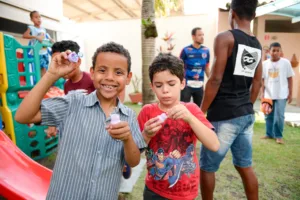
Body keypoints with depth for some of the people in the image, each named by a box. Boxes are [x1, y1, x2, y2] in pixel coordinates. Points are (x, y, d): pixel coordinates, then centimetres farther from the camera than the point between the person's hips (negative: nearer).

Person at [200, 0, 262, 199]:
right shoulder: (257, 45, 11)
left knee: (207, 167, 10)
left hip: (223, 115, -7)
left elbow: (216, 79, -16)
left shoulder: (225, 38, -9)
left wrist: (202, 112, -8)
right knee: (245, 166, 19)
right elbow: (257, 83, 14)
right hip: (246, 115, 8)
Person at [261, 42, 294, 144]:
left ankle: (278, 136, 13)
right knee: (269, 116, 10)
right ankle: (269, 134, 24)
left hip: (281, 95, -2)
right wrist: (262, 93, 2)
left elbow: (290, 79, 1)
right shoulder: (265, 64, 2)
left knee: (279, 116, -3)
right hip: (268, 95, 3)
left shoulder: (286, 62, -3)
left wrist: (290, 93, -1)